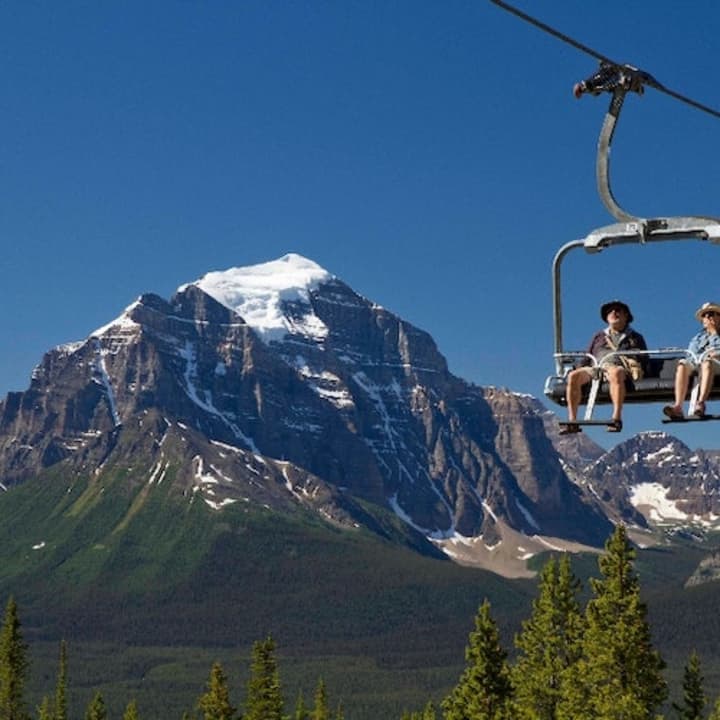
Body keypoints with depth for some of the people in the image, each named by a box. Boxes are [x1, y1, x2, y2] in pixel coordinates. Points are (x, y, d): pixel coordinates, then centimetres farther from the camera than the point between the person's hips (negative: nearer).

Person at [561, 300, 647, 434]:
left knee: (615, 373, -43)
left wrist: (638, 367, -6)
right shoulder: (599, 336, 34)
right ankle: (572, 421, -34)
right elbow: (587, 358, 29)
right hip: (596, 368, 3)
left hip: (620, 368, -3)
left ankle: (617, 418, -52)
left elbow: (644, 358, 17)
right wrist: (580, 369, 8)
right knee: (573, 376, -29)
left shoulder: (635, 337, 27)